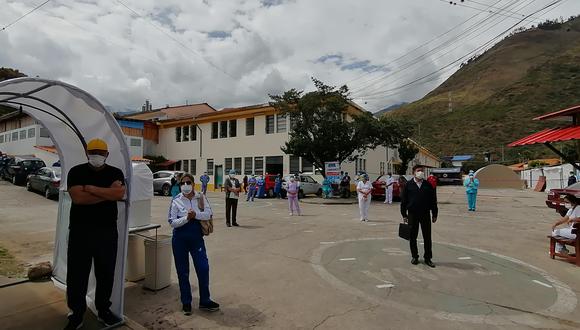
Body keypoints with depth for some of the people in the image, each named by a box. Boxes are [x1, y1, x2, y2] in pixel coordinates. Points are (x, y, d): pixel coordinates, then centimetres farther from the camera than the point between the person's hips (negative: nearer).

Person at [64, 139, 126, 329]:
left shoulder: (115, 173, 4)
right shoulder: (76, 172, 1)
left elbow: (119, 194, -16)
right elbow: (77, 198, -15)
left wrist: (90, 188, -13)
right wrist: (108, 194, -13)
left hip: (107, 231, 1)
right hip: (80, 231, -1)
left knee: (106, 273, 10)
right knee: (77, 274, 7)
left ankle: (104, 310, 26)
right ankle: (76, 315, 23)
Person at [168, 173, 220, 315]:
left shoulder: (201, 197, -1)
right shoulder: (176, 201, -4)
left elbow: (208, 214, -10)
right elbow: (172, 222, -9)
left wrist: (196, 214, -25)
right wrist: (187, 218, -23)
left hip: (197, 237, 1)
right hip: (180, 239, 0)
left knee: (203, 268, 0)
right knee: (183, 272, 9)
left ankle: (204, 301, 18)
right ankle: (186, 303, 27)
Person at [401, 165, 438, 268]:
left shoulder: (428, 185, 4)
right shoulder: (408, 185, 0)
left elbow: (433, 200, 7)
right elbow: (403, 200, 1)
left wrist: (434, 214, 5)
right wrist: (404, 215, -2)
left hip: (425, 214, 1)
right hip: (412, 214, -1)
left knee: (427, 237, 5)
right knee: (412, 237, 8)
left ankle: (428, 258, 17)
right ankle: (414, 257, 22)